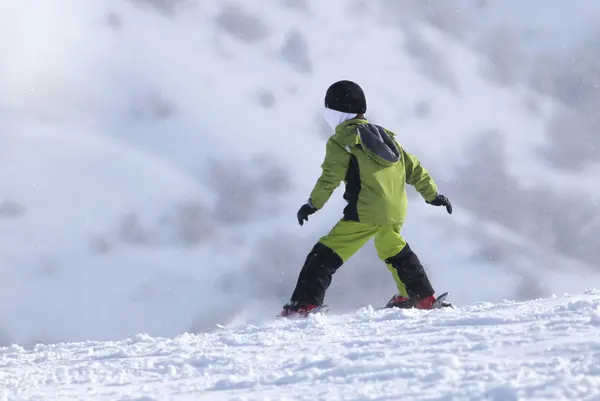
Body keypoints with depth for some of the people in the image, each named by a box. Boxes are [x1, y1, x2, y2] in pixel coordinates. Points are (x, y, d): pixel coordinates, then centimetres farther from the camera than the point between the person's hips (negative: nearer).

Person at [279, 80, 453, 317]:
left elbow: (330, 178, -11)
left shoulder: (341, 141, -1)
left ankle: (305, 304, -15)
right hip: (396, 213, 7)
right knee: (394, 251, 33)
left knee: (326, 255, -6)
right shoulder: (385, 136, 20)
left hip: (366, 213, -7)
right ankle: (422, 297, 40)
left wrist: (313, 204, -3)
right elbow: (413, 168, 21)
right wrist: (432, 195, 27)